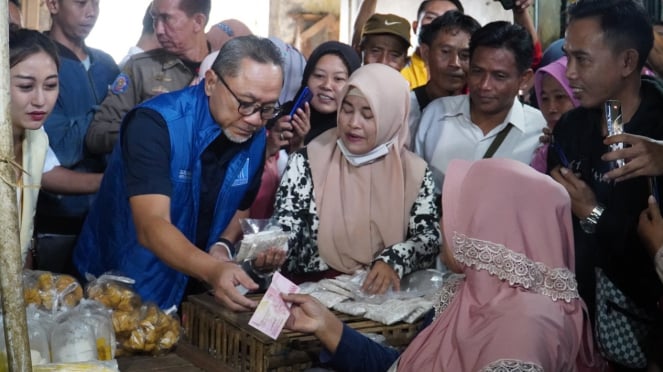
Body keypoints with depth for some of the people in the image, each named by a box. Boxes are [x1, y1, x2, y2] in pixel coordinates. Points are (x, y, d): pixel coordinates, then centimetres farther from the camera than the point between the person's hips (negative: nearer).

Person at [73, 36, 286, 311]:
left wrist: (223, 246, -9)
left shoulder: (256, 137, -3)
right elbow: (151, 227, -30)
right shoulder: (154, 123, -21)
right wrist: (213, 270, -46)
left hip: (192, 288, 5)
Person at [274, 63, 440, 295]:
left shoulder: (414, 173, 7)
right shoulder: (307, 163, 4)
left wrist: (394, 262, -17)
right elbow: (284, 230, -1)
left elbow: (429, 237, 3)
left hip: (381, 293, 1)